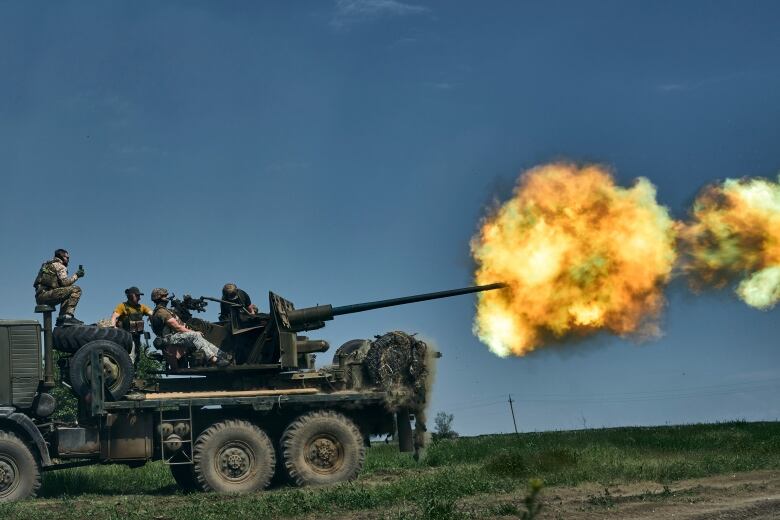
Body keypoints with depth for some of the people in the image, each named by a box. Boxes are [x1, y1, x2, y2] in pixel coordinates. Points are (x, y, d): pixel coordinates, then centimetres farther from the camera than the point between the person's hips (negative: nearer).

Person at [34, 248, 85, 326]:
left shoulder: (48, 265, 30)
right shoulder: (59, 265, 2)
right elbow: (65, 282, -12)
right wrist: (76, 275, 2)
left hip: (39, 297, 10)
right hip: (45, 293, -10)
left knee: (67, 294, 28)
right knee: (76, 290, -14)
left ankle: (61, 318, 18)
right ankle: (68, 316, -22)